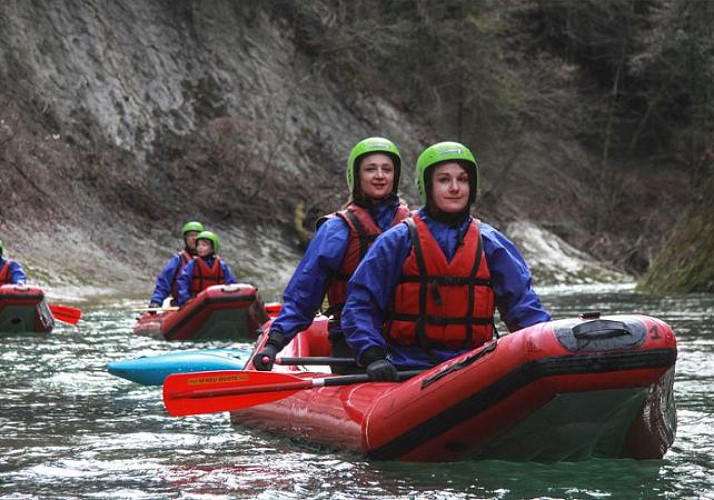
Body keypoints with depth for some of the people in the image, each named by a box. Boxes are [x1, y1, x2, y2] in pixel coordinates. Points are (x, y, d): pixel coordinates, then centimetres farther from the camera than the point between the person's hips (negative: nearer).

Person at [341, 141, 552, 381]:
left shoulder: (490, 243, 15)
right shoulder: (397, 242, 5)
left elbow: (523, 305, 14)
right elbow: (360, 305, 3)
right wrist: (372, 355, -12)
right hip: (407, 369, -3)